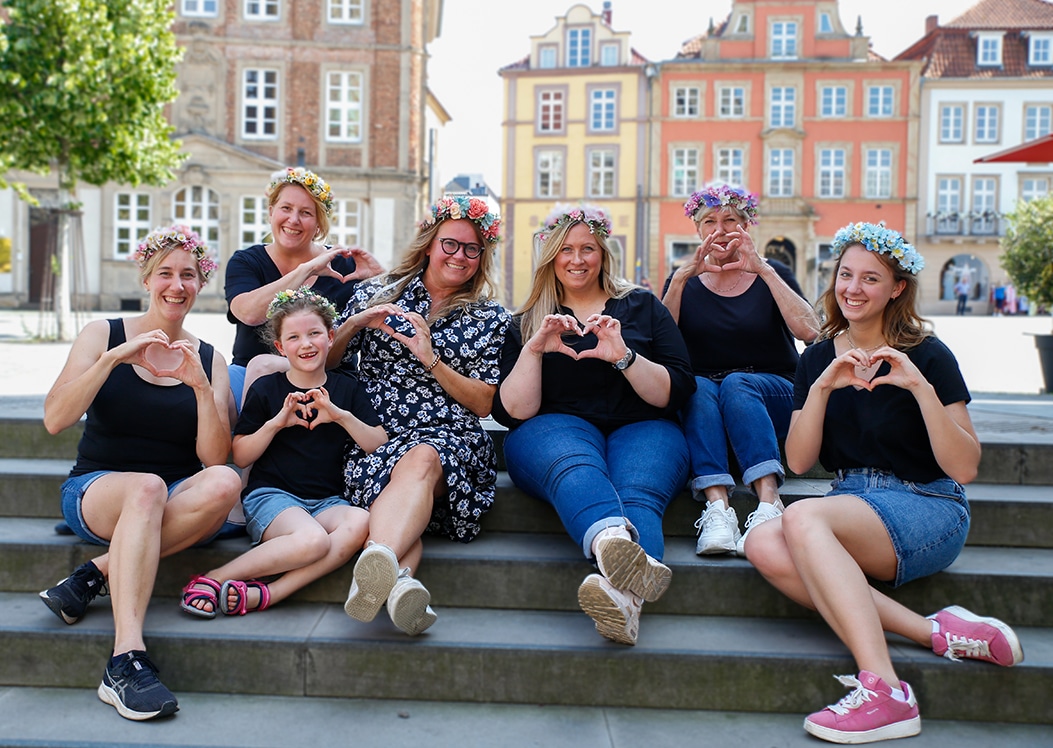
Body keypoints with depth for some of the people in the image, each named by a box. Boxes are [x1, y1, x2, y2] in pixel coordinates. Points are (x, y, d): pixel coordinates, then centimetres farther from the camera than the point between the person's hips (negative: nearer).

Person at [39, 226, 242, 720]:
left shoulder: (209, 360, 8)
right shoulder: (103, 335, 4)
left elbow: (214, 458, -4)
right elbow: (55, 420, -10)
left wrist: (201, 387, -17)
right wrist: (113, 358, -18)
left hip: (176, 504, 2)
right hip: (95, 490, -2)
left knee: (224, 484, -32)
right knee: (146, 488, -38)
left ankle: (98, 573, -26)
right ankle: (126, 660, -46)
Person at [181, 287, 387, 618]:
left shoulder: (347, 389, 12)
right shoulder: (266, 389, 6)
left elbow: (381, 447, 5)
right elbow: (240, 457, 5)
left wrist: (341, 416, -9)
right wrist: (276, 423, -10)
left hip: (327, 501, 3)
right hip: (271, 495, -3)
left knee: (361, 523, -33)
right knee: (313, 539, -36)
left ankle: (263, 594, -32)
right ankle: (212, 578, -20)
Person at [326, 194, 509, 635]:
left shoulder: (489, 318, 15)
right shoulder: (375, 293, 17)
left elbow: (484, 405, 7)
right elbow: (324, 363, 16)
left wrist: (431, 359, -5)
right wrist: (356, 323, -3)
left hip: (449, 438, -1)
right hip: (375, 435, 1)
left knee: (420, 460, -38)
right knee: (385, 477, -36)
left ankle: (378, 563, -67)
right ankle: (398, 583, -64)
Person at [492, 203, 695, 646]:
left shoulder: (642, 307, 20)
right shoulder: (526, 323, 21)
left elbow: (677, 393, 8)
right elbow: (513, 412, 8)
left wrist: (624, 356, -9)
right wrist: (533, 350, -6)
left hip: (642, 430, 1)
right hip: (555, 428, 0)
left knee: (638, 494, -36)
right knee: (577, 472, -39)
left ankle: (623, 592, -67)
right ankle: (615, 543, -72)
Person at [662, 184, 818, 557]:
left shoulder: (773, 275, 10)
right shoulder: (685, 281, 13)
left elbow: (808, 331, -10)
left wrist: (763, 270, -15)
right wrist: (682, 276, -16)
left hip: (772, 393, -1)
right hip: (700, 396, 1)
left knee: (736, 383, -34)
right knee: (698, 386, -33)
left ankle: (769, 503, -48)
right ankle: (717, 507, -48)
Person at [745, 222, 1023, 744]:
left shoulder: (927, 356, -3)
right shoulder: (818, 359, 11)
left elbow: (964, 468, -9)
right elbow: (798, 461, 1)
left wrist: (920, 388, -21)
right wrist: (823, 387, -12)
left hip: (926, 509, -5)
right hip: (850, 505, 5)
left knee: (802, 517, -33)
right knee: (764, 546, -28)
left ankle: (884, 691, -41)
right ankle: (937, 632, -28)